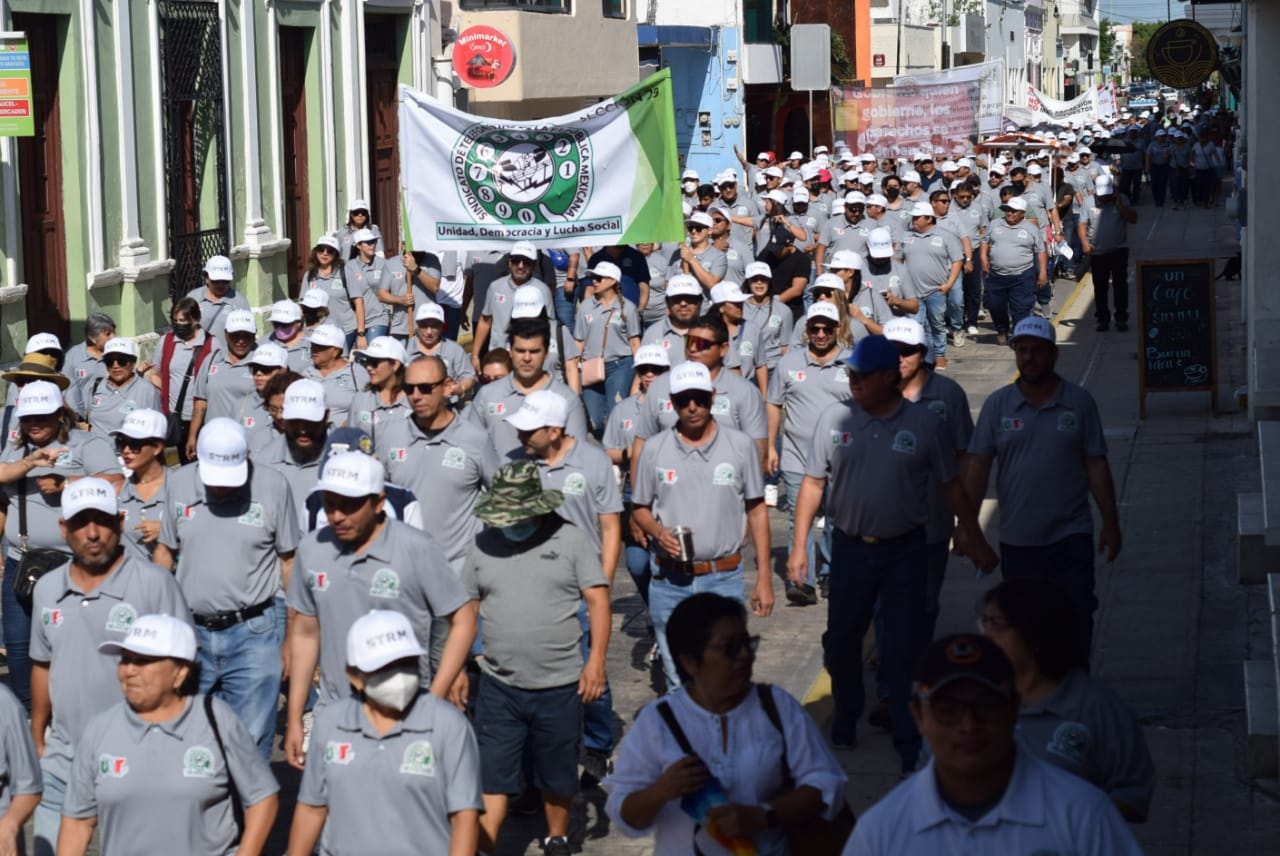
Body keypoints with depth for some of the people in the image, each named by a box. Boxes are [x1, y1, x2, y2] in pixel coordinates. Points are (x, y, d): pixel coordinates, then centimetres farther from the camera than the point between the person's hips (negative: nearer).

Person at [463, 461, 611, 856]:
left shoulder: (569, 540, -5)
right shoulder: (484, 544, 3)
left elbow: (598, 600, -6)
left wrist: (596, 659, -14)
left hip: (559, 686, -1)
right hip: (499, 688, 1)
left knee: (557, 775, 15)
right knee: (491, 777, -3)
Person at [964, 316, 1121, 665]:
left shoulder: (1079, 402, 1)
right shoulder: (997, 405, 2)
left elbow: (1097, 466, 4)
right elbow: (977, 465, 2)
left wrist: (1110, 523, 2)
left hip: (1071, 536, -2)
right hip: (1017, 541, 2)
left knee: (1076, 618, -7)